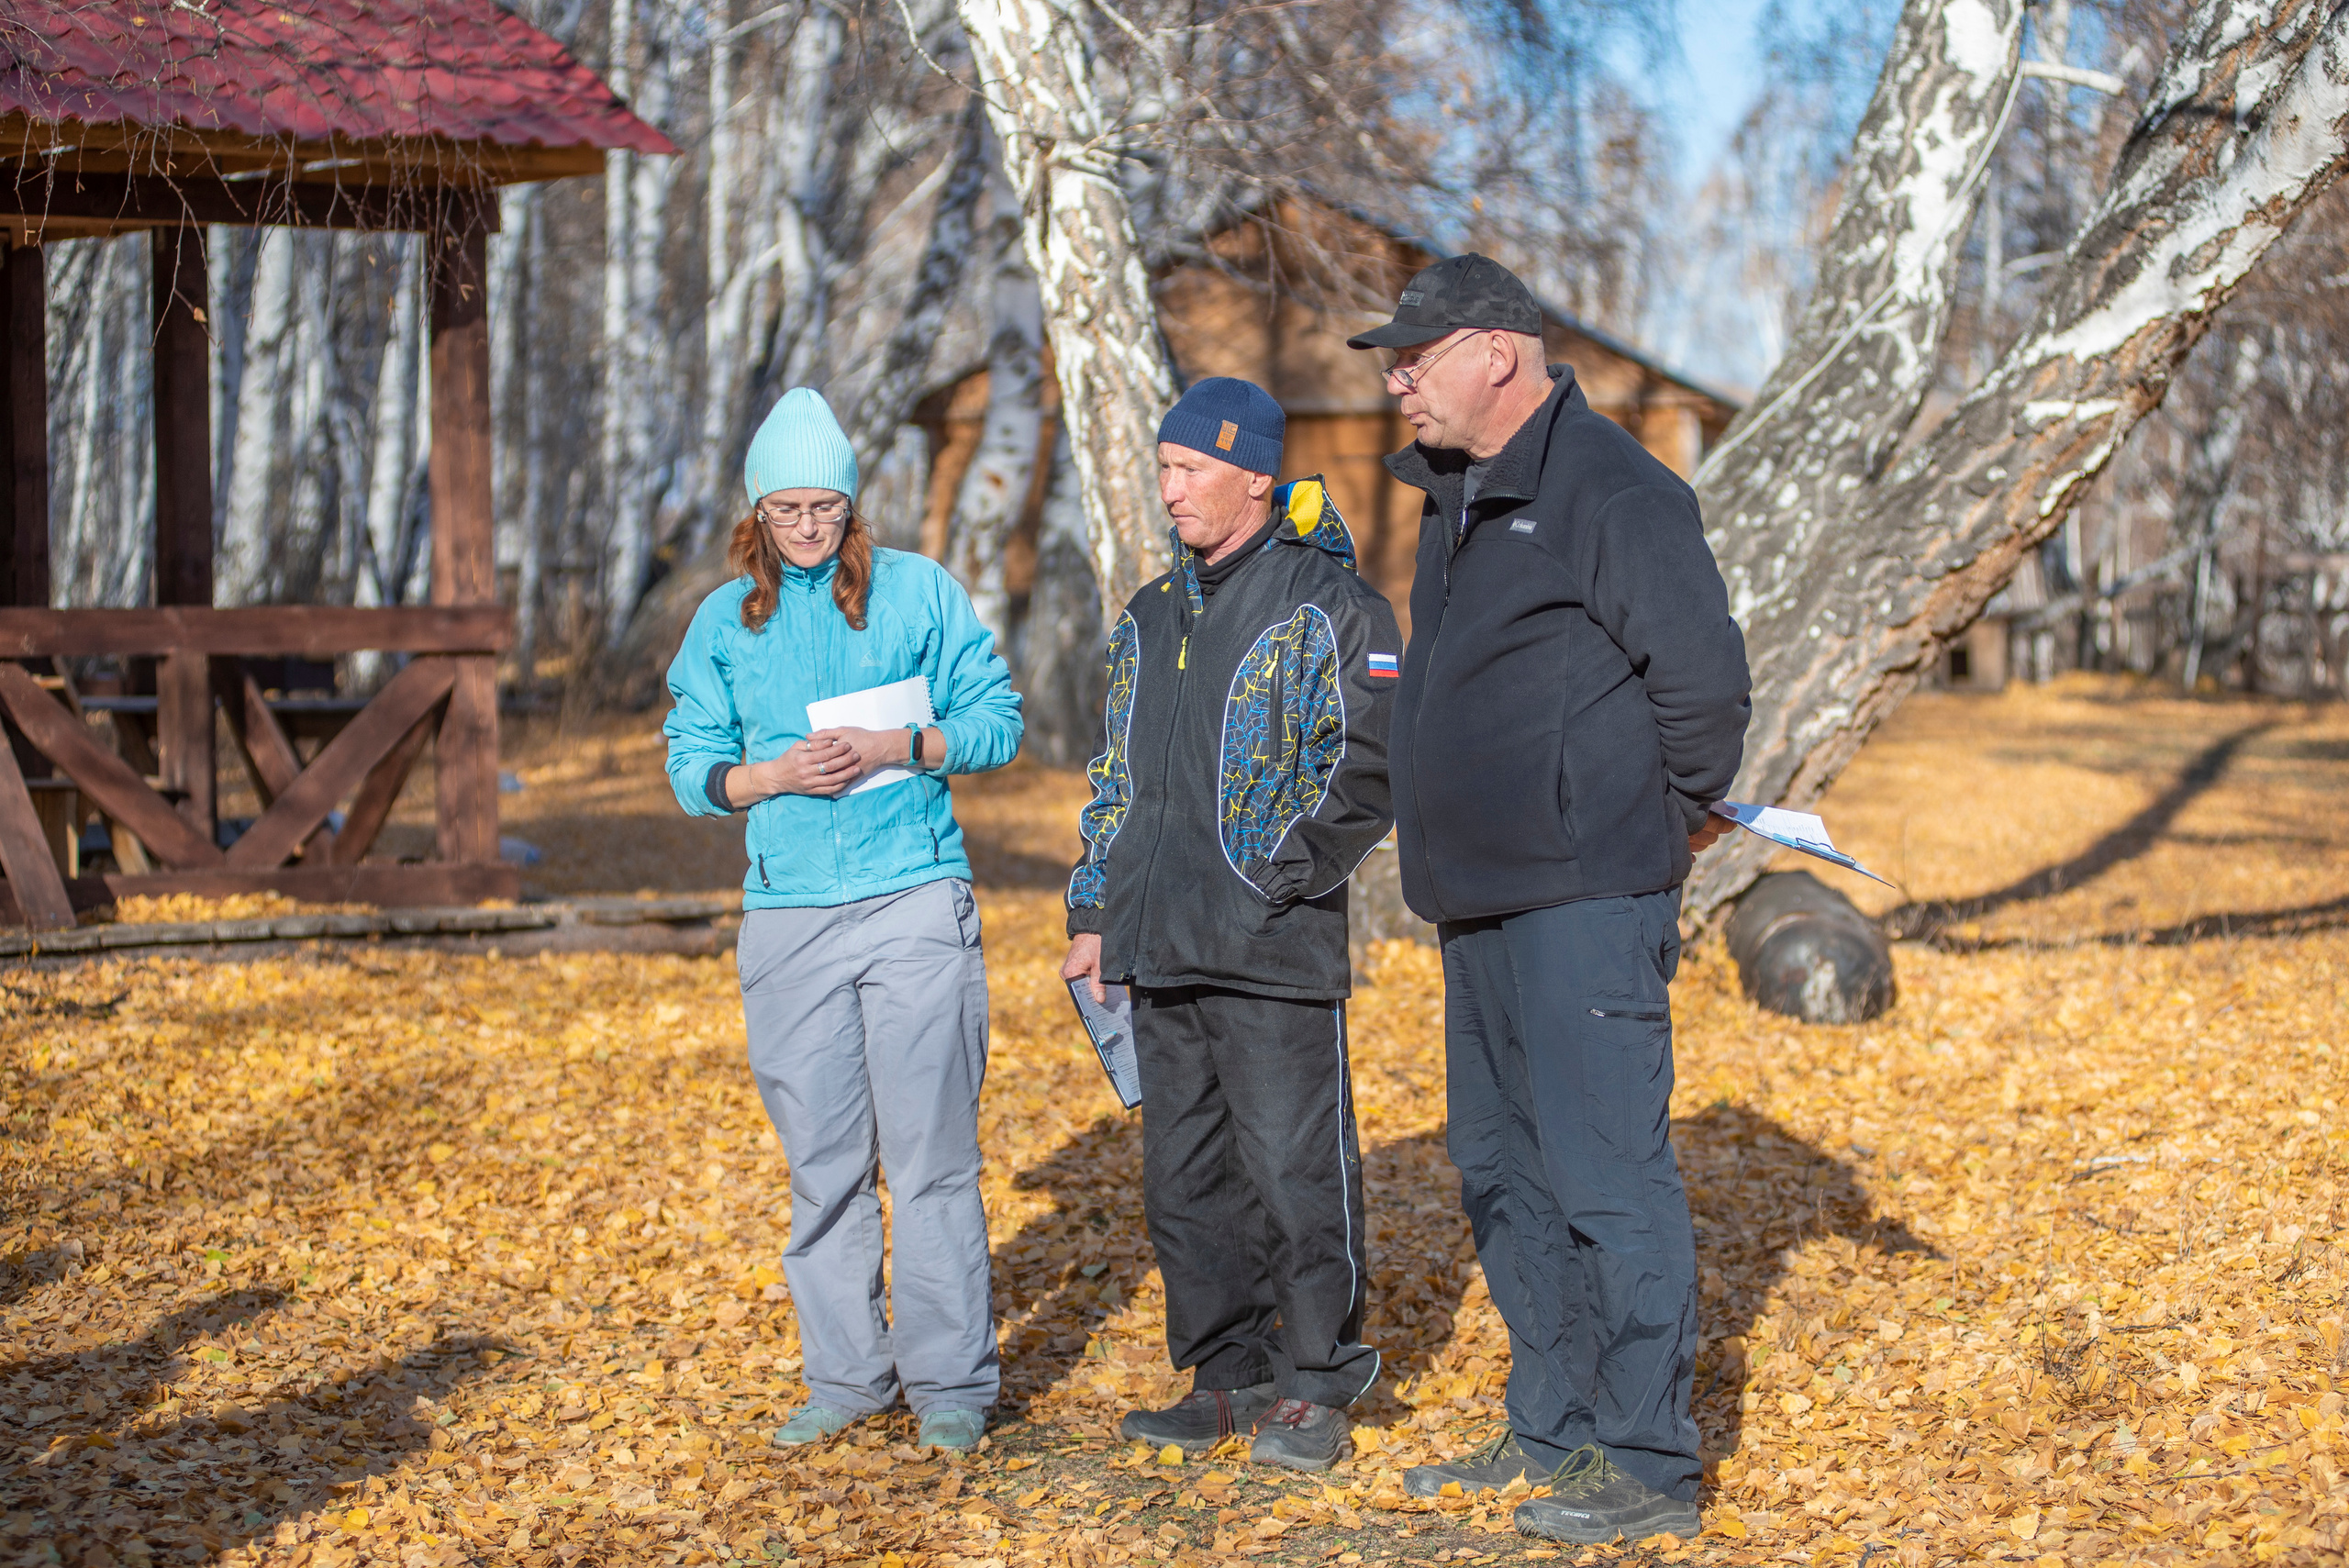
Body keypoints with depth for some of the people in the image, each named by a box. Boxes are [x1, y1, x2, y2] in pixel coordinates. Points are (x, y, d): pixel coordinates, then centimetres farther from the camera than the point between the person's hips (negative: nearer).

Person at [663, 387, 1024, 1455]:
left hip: (915, 900, -2)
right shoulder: (725, 620, 11)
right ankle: (846, 1376, 18)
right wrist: (777, 776, -9)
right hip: (788, 915, 3)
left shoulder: (921, 591, 4)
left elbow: (995, 721, 4)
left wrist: (897, 748, -13)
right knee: (822, 1160, 7)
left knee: (931, 1152, -3)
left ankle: (950, 1380, 6)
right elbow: (694, 770, 11)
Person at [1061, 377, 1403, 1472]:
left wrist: (1287, 877, -13)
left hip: (1274, 955, -7)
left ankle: (1317, 1390, 9)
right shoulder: (1152, 614, 17)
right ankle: (1229, 1376, 21)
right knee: (1186, 1176, 11)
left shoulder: (1328, 604, -6)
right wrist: (1093, 912, 16)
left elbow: (1371, 763, -10)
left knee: (1296, 1173, -3)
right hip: (1160, 951, 7)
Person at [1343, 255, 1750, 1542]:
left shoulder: (1612, 492, -13)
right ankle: (1553, 1431, 26)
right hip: (1480, 901, 10)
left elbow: (1705, 675, -16)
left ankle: (1649, 1468, 0)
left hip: (1583, 902, -10)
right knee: (1499, 1168, 15)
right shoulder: (1454, 495, 16)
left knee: (1606, 1176, -7)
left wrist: (1680, 819, -3)